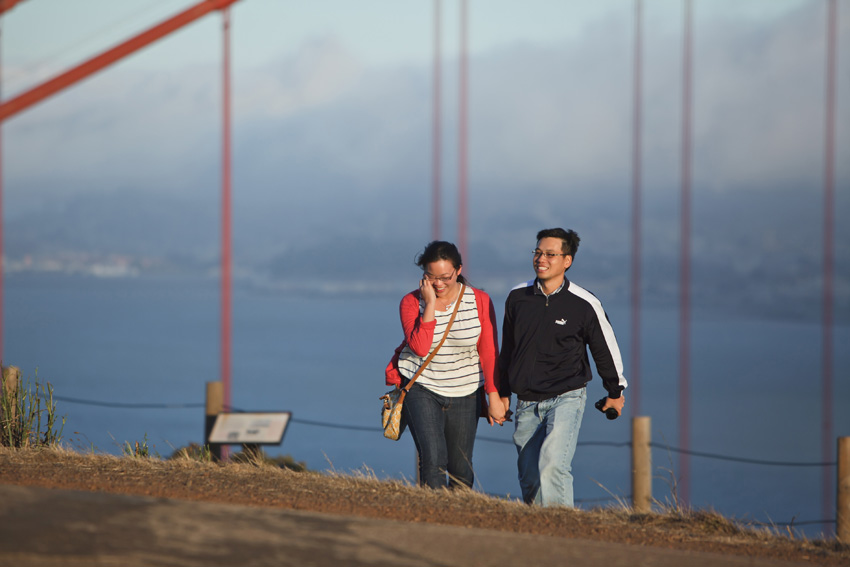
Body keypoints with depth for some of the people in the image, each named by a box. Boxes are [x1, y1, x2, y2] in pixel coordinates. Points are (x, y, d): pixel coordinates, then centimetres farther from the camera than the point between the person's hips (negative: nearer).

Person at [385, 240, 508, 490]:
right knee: (433, 459, -18)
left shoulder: (480, 301, -4)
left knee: (461, 469, 6)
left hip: (465, 393, 2)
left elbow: (489, 352, -1)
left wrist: (494, 396, -3)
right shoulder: (411, 302, -6)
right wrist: (430, 304, -21)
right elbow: (420, 347, -20)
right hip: (421, 387, -2)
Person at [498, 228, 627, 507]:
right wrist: (501, 394, 22)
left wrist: (615, 392, 18)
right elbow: (507, 348, 18)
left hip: (567, 397, -4)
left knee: (553, 466, -24)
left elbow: (605, 347, 8)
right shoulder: (517, 297, 4)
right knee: (530, 481, 4)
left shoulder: (584, 304, -7)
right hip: (527, 402, 4)